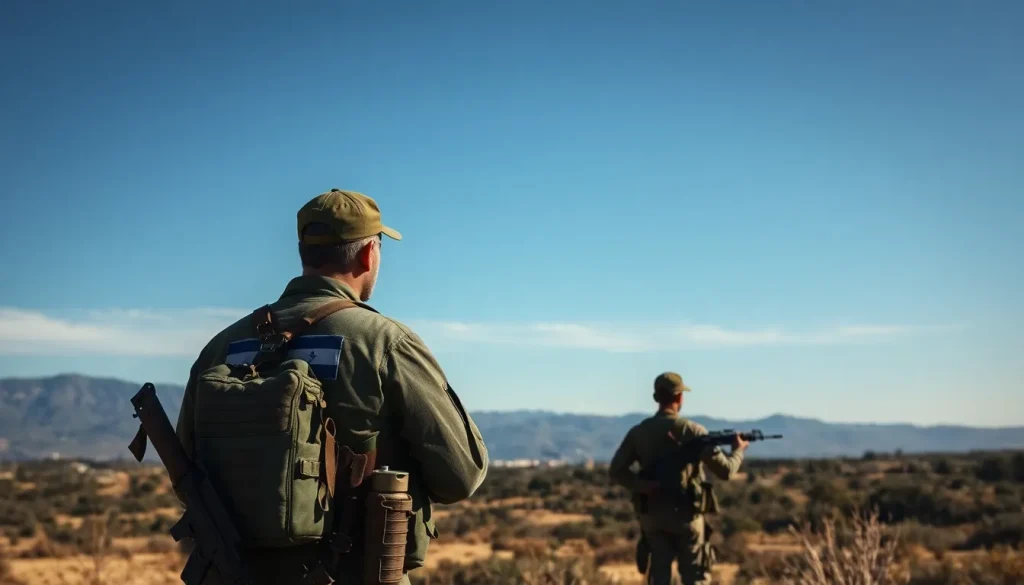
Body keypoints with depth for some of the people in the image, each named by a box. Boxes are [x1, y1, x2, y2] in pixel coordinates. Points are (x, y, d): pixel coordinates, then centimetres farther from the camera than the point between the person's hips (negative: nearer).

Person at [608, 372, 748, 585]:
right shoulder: (693, 431, -10)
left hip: (652, 516, 3)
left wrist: (644, 486, -10)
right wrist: (738, 451, 11)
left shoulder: (638, 432, 0)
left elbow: (615, 472, -6)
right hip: (686, 516, -3)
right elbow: (725, 471, -8)